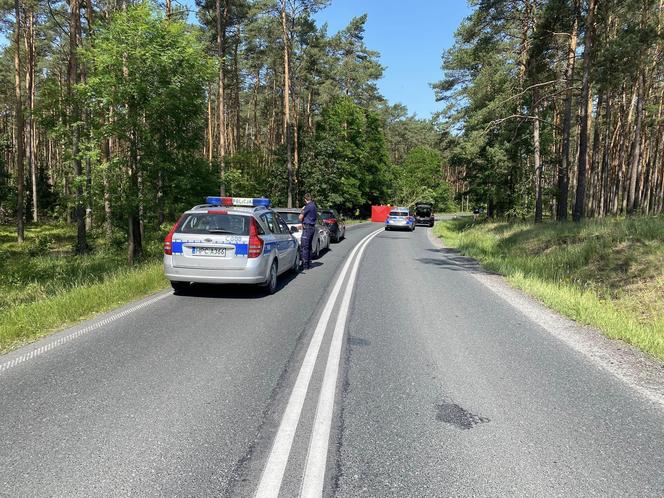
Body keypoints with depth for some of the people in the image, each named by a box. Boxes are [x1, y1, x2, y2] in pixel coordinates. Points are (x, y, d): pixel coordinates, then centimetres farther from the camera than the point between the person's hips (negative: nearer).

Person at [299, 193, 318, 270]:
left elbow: (300, 217, -12)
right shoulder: (314, 206, 13)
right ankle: (309, 264, 20)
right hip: (312, 227, 9)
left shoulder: (308, 206, -15)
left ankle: (305, 265, -8)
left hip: (307, 227, -9)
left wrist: (302, 211, 5)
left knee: (304, 247, -7)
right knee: (309, 247, 15)